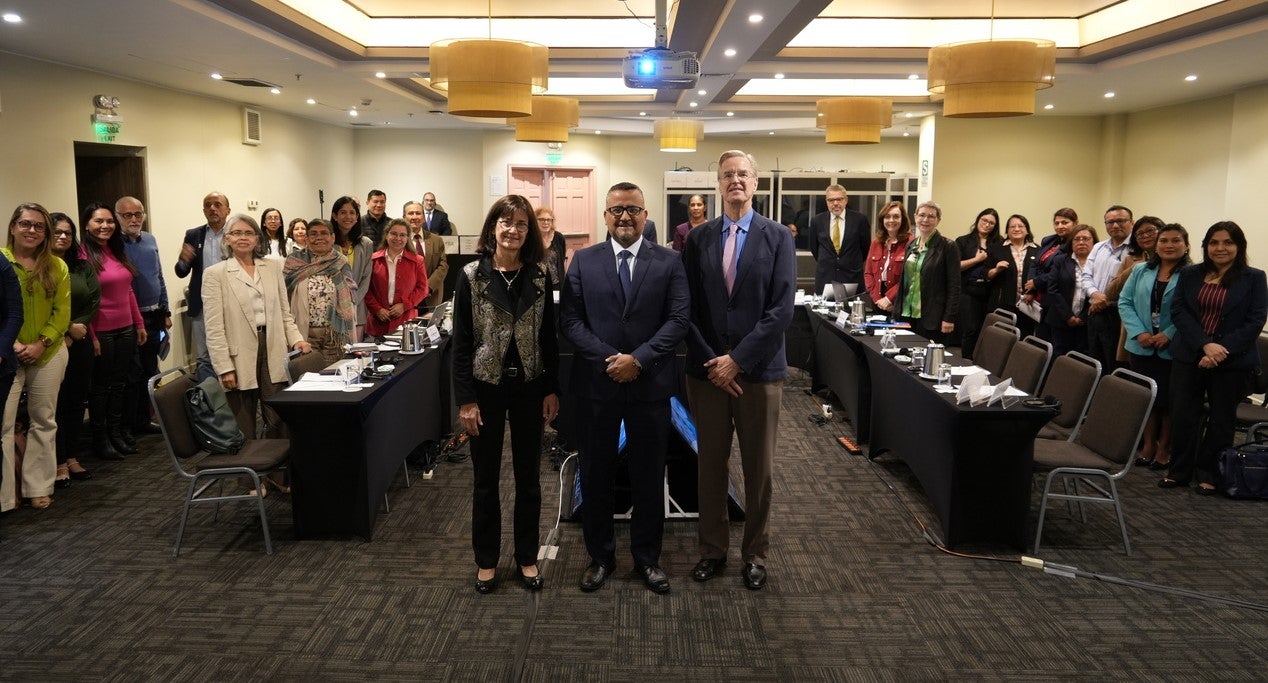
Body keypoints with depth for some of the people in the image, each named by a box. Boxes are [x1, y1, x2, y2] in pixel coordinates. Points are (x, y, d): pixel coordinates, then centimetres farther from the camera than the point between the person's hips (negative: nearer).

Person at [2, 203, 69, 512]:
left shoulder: (57, 267, 3)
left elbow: (62, 313, 1)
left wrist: (40, 344, -11)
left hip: (48, 354, 3)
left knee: (44, 421, 10)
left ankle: (39, 487, 20)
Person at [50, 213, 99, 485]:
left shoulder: (83, 266, 10)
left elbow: (95, 301, 2)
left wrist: (78, 326, -12)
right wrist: (63, 333, -14)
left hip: (80, 343, 5)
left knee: (76, 401, 9)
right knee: (57, 403, -1)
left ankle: (72, 458, 19)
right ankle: (59, 463, 6)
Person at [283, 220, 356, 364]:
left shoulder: (341, 264, 6)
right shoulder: (294, 262, 2)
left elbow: (349, 301, 9)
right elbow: (284, 295, 3)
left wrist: (349, 335, 6)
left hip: (336, 334, 1)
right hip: (305, 333, -1)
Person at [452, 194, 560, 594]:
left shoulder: (539, 277, 0)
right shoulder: (472, 276, -5)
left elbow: (549, 336, 4)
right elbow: (461, 341, -5)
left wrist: (552, 390, 0)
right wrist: (465, 400, -9)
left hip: (530, 387, 2)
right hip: (487, 386, -1)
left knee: (528, 477, 11)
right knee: (485, 479, 10)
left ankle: (527, 557, 26)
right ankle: (486, 560, 25)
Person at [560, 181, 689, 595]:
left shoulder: (669, 262, 1)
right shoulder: (583, 261, 3)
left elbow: (678, 319, -6)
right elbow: (570, 320, -2)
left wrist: (638, 359, -17)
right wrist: (609, 358, -14)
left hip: (650, 384, 0)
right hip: (596, 383, 1)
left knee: (649, 476, 10)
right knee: (595, 475, 11)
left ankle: (647, 557, 27)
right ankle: (600, 556, 28)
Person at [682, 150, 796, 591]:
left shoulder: (778, 237, -2)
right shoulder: (698, 239, 4)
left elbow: (781, 310, -9)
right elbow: (689, 308, 1)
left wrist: (738, 360, -13)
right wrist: (711, 361, -9)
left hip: (759, 370, -1)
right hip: (707, 369, 2)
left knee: (758, 468, 9)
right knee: (711, 464, 11)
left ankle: (755, 554, 26)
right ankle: (712, 549, 26)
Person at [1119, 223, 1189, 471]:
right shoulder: (1140, 270, 9)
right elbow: (1125, 302, 5)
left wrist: (1169, 334, -19)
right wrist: (1139, 332, -8)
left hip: (1174, 350, -4)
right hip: (1142, 347, 4)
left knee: (1168, 398, 6)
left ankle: (1164, 448, 20)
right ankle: (1148, 444, 24)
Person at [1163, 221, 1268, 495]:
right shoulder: (1190, 274, 6)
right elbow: (1178, 311, -2)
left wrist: (1222, 350, -16)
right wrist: (1205, 345, -15)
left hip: (1232, 361, -2)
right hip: (1188, 356, 2)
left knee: (1221, 420, 8)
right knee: (1183, 415, 4)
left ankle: (1209, 474, 21)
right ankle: (1179, 471, 17)